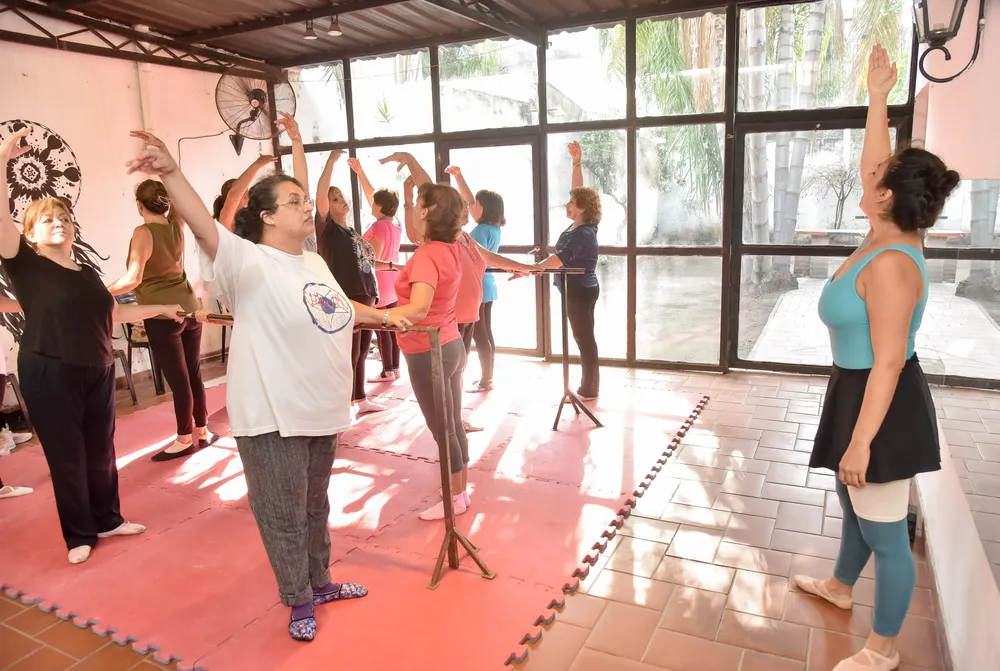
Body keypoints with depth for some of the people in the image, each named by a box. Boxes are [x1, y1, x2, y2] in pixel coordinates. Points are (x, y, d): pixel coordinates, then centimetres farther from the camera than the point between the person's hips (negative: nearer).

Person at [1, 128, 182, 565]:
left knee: (101, 451, 14)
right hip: (49, 376, -5)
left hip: (98, 372, 5)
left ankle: (108, 520, 31)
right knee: (67, 457, 4)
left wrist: (159, 308, 34)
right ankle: (79, 535, 21)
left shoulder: (86, 274, 14)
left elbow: (112, 312, 28)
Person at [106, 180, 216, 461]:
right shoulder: (176, 225, 4)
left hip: (163, 315, -7)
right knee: (193, 373, 15)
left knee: (178, 379, 2)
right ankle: (203, 431, 26)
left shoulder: (143, 232, -13)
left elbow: (133, 278, -20)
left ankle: (185, 440, 15)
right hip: (189, 307, 7)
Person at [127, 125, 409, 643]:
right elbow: (205, 227, -36)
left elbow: (339, 308, 27)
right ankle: (299, 602, 29)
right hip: (272, 416, -7)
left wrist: (382, 315, 31)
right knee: (283, 514, 8)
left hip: (320, 408, 8)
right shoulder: (250, 263, -17)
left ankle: (320, 582, 42)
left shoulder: (314, 262, 10)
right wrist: (170, 173, -51)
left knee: (315, 506, 23)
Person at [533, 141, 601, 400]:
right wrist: (577, 163, 9)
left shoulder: (583, 234, -22)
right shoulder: (580, 225, 5)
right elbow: (579, 192, 14)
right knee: (583, 337, 14)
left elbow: (560, 259, -33)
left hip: (580, 291, -10)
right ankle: (588, 385, 23)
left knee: (584, 338, -3)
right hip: (577, 289, 10)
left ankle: (589, 391, 6)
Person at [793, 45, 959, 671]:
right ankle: (840, 586, 51)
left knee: (885, 529, 6)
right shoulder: (891, 239, 0)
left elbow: (887, 364, -28)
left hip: (881, 405, -10)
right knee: (855, 501, 28)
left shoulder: (889, 265, -27)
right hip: (860, 393, 10)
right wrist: (878, 100, 22)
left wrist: (860, 442, -25)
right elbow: (874, 164, 17)